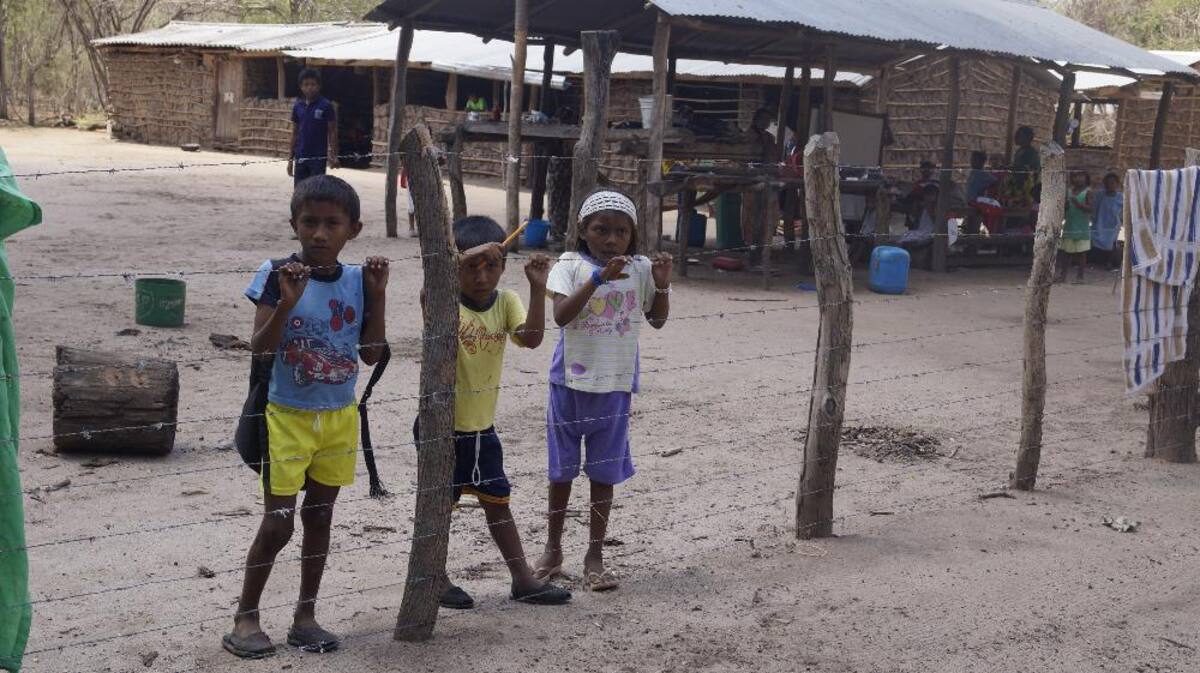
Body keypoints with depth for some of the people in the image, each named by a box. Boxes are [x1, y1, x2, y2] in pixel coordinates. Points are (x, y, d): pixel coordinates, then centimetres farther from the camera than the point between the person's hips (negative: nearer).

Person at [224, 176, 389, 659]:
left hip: (339, 419, 4)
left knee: (319, 515, 13)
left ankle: (305, 616, 25)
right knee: (277, 523, -1)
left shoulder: (357, 281, -2)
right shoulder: (278, 274, -12)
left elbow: (371, 354, 0)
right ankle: (245, 618, 15)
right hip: (287, 417, -4)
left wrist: (377, 296, -9)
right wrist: (287, 303, -30)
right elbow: (259, 349, -16)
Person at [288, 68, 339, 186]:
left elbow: (332, 132, -5)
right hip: (300, 158, 5)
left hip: (318, 158, -4)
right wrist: (291, 158, 11)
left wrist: (333, 155, -14)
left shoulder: (326, 106, -6)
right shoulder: (297, 106, 7)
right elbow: (295, 133, 13)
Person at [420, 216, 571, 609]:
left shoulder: (505, 301, -2)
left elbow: (531, 338, -18)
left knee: (497, 501, 15)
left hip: (482, 426, 5)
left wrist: (537, 288, -26)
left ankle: (523, 578, 23)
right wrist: (464, 257, -42)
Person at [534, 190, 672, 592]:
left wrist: (662, 285, -12)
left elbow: (657, 321, 6)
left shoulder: (640, 269, -1)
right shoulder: (571, 265, -7)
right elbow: (561, 315, -21)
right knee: (562, 469, 12)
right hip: (570, 381, -1)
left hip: (615, 385, 1)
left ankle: (595, 556, 16)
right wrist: (599, 278, -29)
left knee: (604, 472, 6)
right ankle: (553, 548, 29)